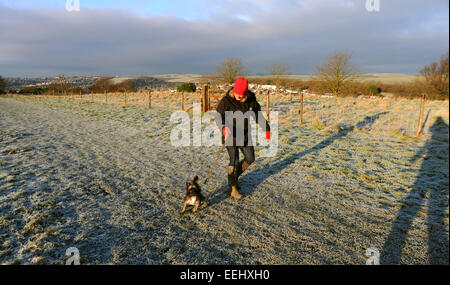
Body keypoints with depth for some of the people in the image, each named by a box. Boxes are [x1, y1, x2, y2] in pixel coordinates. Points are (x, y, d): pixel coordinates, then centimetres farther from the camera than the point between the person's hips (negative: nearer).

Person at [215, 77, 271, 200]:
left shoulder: (251, 100, -5)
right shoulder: (226, 101, -17)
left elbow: (258, 114, 8)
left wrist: (267, 128, 7)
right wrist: (223, 127, -46)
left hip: (244, 135, 5)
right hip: (230, 136, -5)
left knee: (250, 158, 13)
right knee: (234, 161, -8)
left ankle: (234, 176, 35)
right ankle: (233, 188, 5)